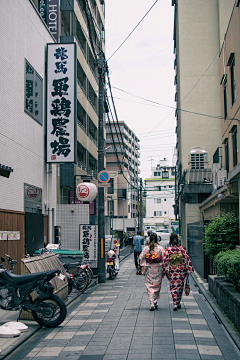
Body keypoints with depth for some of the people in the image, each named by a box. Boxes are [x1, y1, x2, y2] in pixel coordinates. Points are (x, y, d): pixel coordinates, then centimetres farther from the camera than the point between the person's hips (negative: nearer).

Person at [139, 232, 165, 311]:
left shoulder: (145, 248, -3)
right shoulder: (160, 248, -5)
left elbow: (141, 258, -4)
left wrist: (143, 267, 6)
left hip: (149, 269, 0)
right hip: (158, 269, 0)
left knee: (150, 286, 4)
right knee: (157, 286, 14)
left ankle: (152, 304, -8)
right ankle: (155, 303, 21)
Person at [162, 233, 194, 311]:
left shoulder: (168, 250, -8)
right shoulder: (182, 249, -2)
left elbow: (165, 262, -7)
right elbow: (187, 259, -2)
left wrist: (164, 272, 0)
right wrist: (188, 270, 4)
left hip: (172, 271, -2)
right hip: (181, 271, 2)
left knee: (173, 287, 3)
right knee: (180, 286, 15)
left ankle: (175, 304, -10)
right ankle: (178, 303, 24)